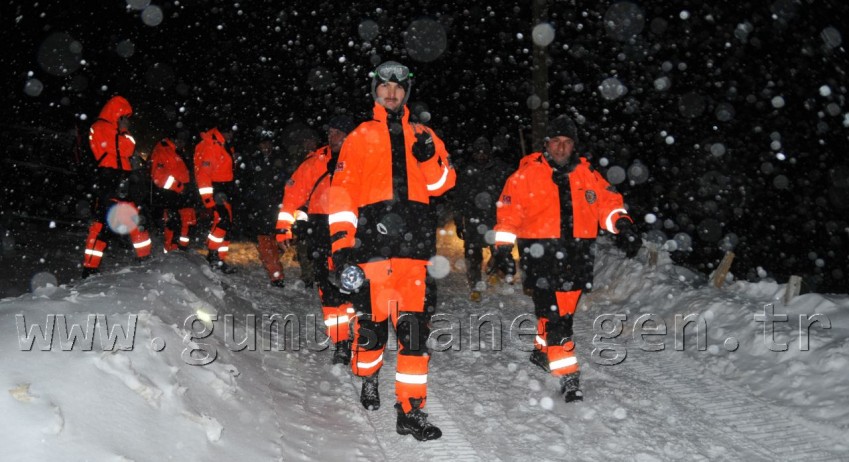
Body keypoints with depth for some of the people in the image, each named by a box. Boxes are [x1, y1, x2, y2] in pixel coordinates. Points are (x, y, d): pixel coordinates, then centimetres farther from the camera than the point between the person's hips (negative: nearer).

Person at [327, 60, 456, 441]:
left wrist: (429, 157, -7)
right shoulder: (359, 138, 11)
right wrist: (342, 247, -6)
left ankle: (411, 410, -1)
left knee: (413, 327, -5)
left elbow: (442, 185, 13)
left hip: (413, 244, 1)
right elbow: (342, 193, 4)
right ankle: (368, 379, 33)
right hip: (371, 243, -1)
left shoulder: (422, 136, 18)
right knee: (371, 321, 4)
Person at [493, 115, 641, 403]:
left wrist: (622, 224, -9)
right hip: (541, 252, -4)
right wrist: (503, 247, -5)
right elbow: (509, 211, 1)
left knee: (562, 310, 11)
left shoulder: (587, 174, 13)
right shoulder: (527, 174, 3)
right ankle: (568, 377, -9)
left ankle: (543, 351, 38)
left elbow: (608, 201, 10)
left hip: (577, 254, 4)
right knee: (555, 314, -10)